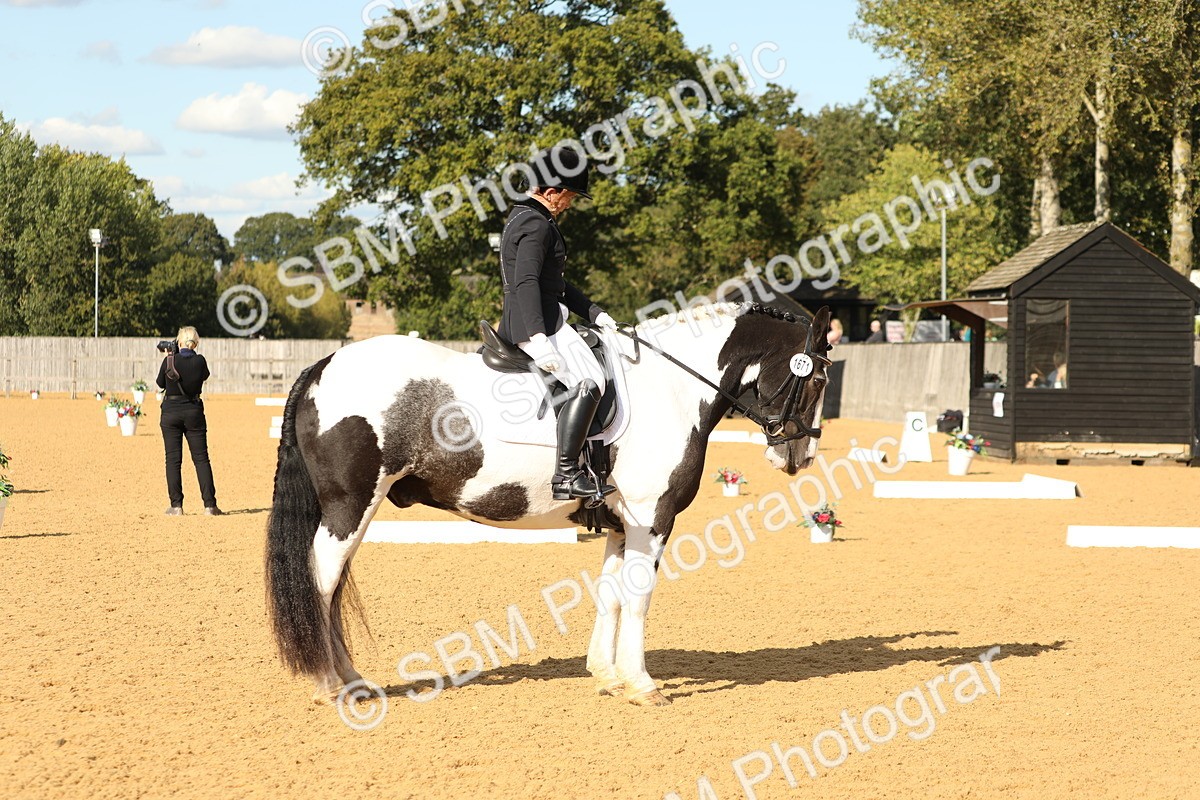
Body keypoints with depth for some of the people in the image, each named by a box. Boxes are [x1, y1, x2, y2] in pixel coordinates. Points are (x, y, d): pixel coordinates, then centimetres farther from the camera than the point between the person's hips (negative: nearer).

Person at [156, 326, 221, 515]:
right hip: (194, 412, 1)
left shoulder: (169, 361, -9)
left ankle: (176, 505, 0)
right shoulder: (200, 361, -6)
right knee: (201, 458, 5)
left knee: (173, 459, 4)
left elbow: (160, 384, 5)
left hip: (171, 412, -1)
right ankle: (209, 505, 1)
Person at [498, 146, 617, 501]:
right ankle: (566, 475, -32)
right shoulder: (537, 224, -12)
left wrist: (596, 314, 22)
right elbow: (526, 281, -26)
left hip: (517, 325, 12)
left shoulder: (522, 218, 21)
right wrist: (539, 338, -36)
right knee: (588, 382, -26)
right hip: (537, 323, -12)